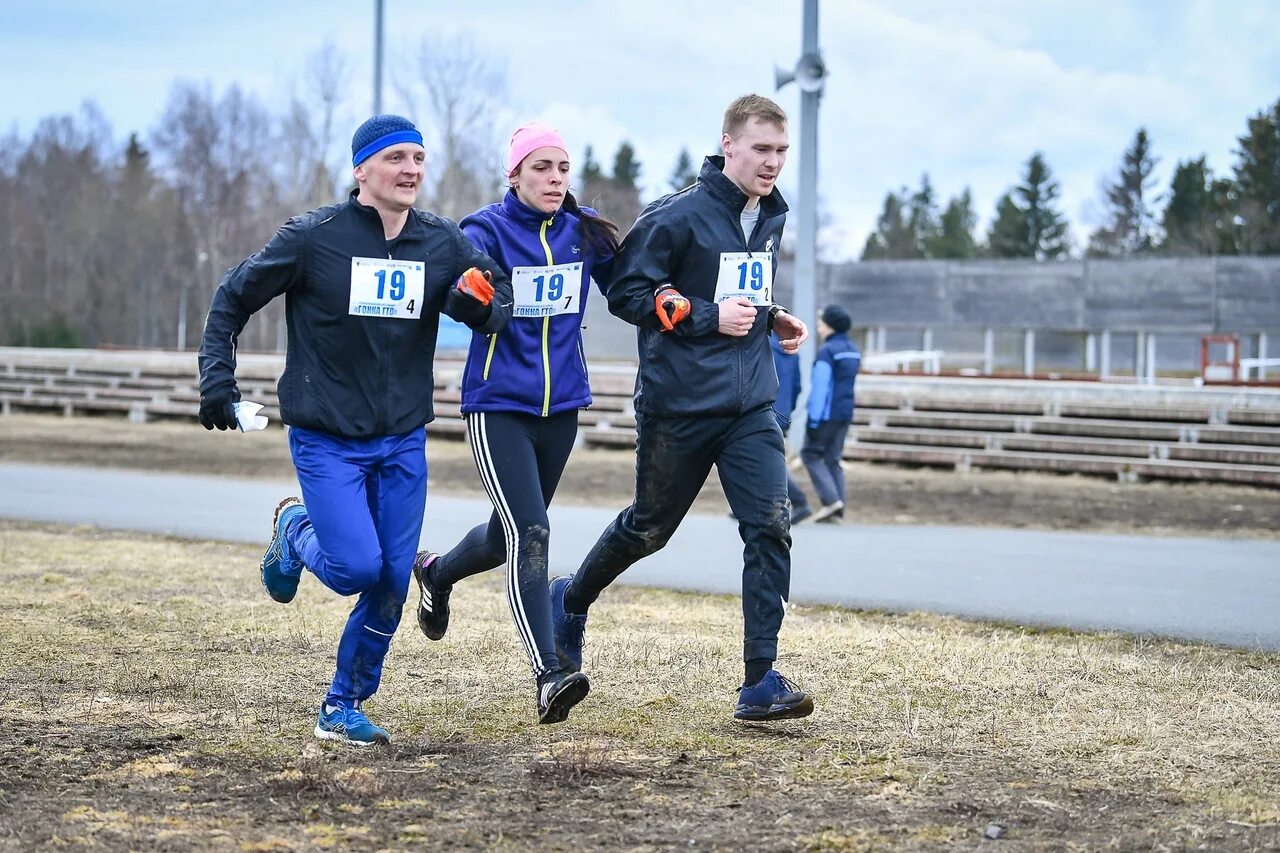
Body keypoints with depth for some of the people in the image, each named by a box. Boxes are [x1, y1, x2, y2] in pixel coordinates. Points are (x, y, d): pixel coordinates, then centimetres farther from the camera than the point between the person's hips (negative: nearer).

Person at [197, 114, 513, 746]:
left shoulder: (444, 243, 0)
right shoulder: (315, 237, -10)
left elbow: (500, 293, 11)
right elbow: (233, 298, 0)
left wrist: (483, 305, -13)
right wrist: (217, 380, -6)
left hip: (403, 443, 4)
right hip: (326, 440, -4)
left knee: (392, 583, 4)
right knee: (357, 568, -15)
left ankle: (343, 709, 23)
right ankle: (295, 532, 20)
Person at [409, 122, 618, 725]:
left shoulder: (585, 233, 4)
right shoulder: (488, 230, -9)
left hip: (561, 407, 5)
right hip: (499, 407, -5)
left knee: (512, 536, 19)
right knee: (531, 537, -17)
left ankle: (436, 572, 50)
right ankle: (549, 677, -19)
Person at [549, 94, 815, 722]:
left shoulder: (772, 218, 9)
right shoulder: (679, 216, -14)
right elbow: (626, 293, -12)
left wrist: (769, 318, 6)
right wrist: (708, 316, -19)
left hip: (750, 406, 5)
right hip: (679, 404, -5)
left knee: (771, 525, -11)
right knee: (649, 527, 11)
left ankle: (761, 681, -9)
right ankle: (572, 600, 41)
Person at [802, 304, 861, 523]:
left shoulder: (827, 351, -13)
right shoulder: (853, 351, 13)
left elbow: (820, 386, -17)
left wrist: (814, 418, -16)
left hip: (826, 413, -8)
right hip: (845, 414, 8)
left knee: (811, 454, 2)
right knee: (833, 459, 10)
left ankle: (831, 499, -12)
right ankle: (836, 512, 4)